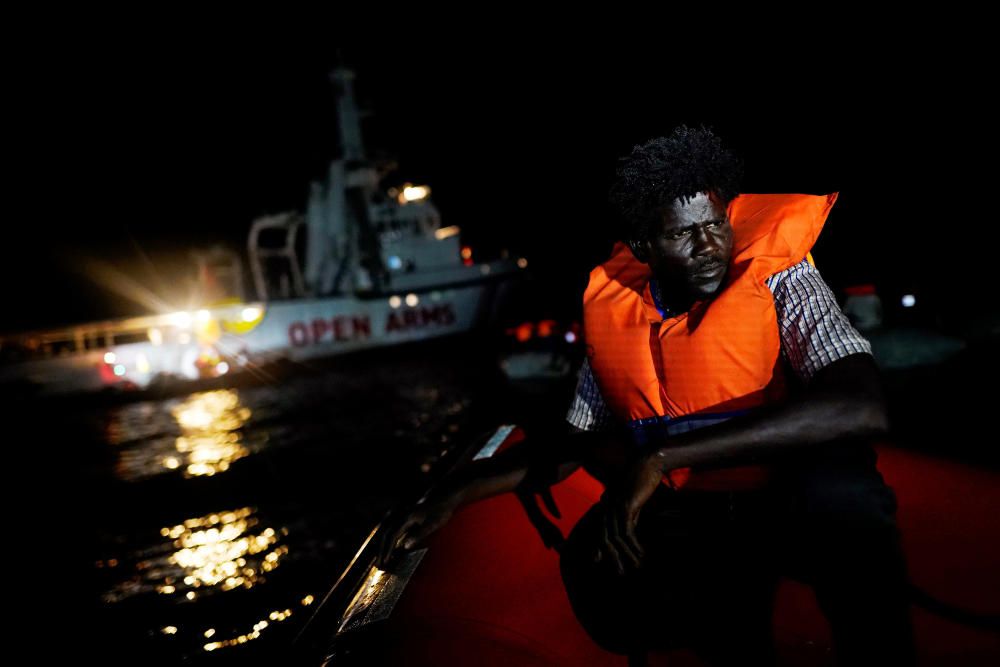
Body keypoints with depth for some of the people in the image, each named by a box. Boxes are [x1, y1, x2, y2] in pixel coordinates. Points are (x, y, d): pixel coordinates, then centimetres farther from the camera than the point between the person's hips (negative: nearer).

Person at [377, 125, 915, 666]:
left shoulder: (778, 281, -12)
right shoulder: (614, 314, 0)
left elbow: (863, 409, -28)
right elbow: (570, 447, 11)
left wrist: (663, 456, -33)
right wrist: (452, 497, 1)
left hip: (791, 500, -3)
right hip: (684, 515, 4)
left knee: (837, 483, -37)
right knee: (592, 559, -26)